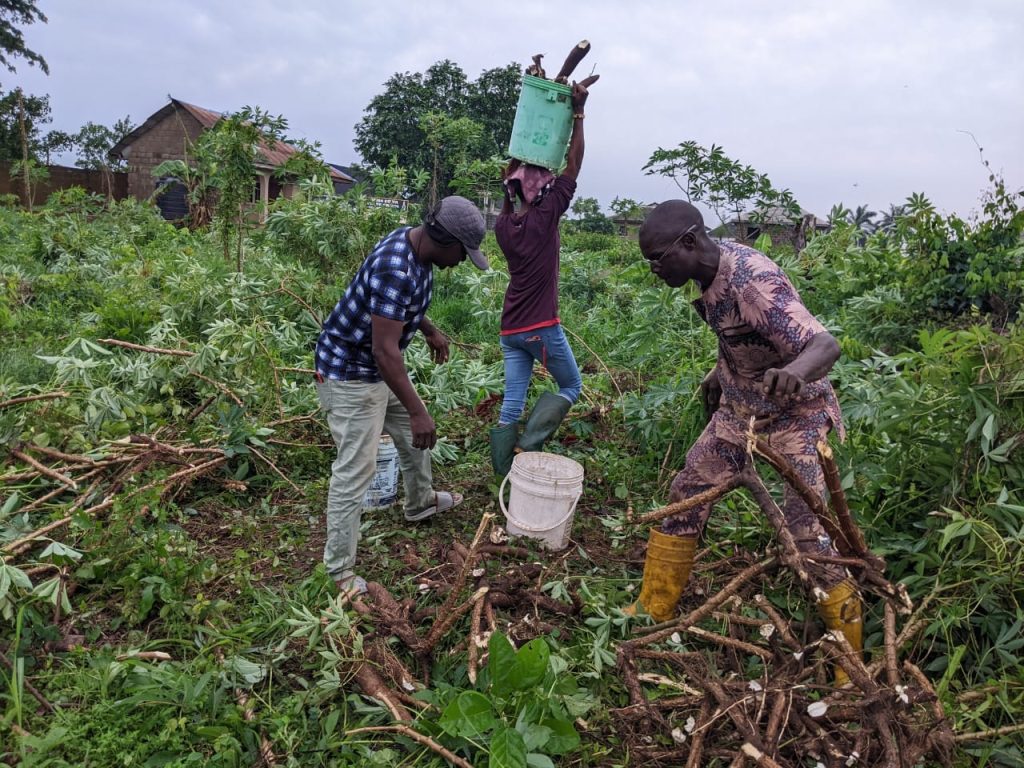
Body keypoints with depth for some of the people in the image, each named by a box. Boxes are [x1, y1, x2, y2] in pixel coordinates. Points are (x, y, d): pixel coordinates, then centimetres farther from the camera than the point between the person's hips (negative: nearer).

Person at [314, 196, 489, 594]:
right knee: (356, 468, -5)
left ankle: (420, 503, 48)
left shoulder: (417, 245, -2)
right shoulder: (396, 269, -33)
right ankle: (339, 568, 7)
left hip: (381, 364, 10)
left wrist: (430, 331, 24)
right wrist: (417, 411, -30)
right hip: (350, 371, -10)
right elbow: (385, 351, -33)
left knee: (416, 437, 23)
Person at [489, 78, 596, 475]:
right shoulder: (545, 216, -11)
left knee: (512, 401, 9)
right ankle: (528, 444, -4)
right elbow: (573, 166, -6)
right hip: (542, 328, -5)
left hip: (510, 330, 5)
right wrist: (578, 112, -1)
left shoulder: (502, 224, 4)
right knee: (572, 386, 14)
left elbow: (511, 178, 21)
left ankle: (505, 469, 7)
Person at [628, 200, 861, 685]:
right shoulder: (710, 270, -6)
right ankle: (654, 609, 24)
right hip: (739, 408, 8)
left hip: (794, 414, -8)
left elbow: (826, 345, -40)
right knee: (686, 496, 9)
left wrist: (794, 372, -61)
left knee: (807, 534, -8)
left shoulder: (754, 282, -31)